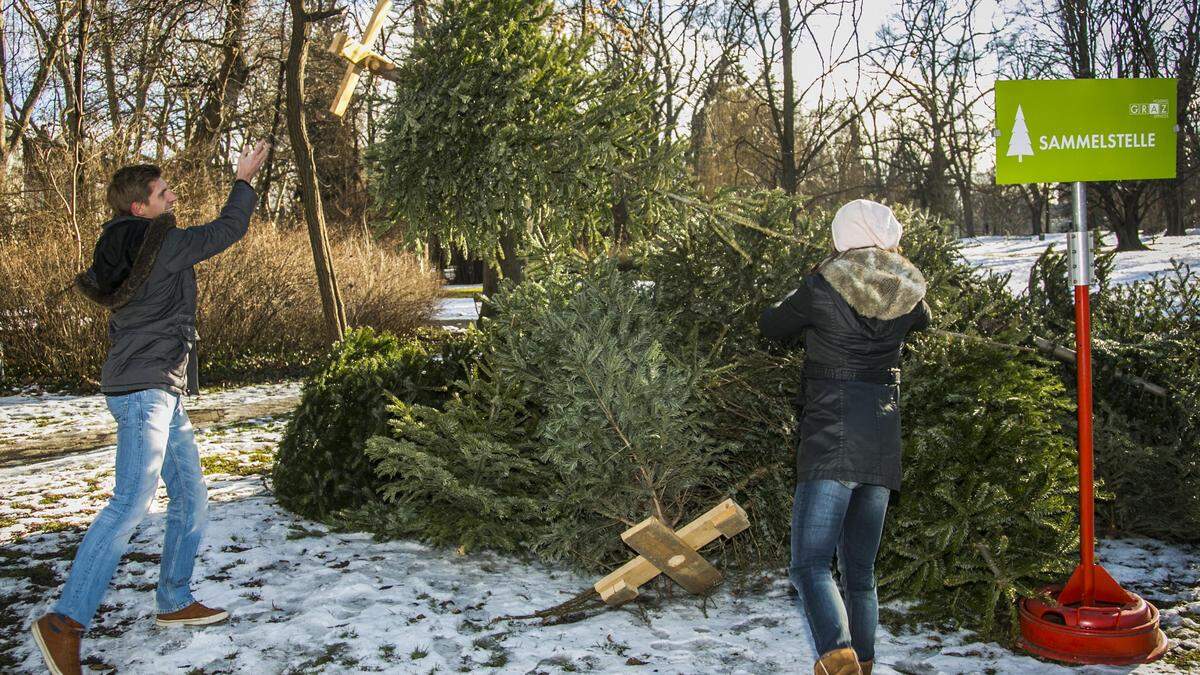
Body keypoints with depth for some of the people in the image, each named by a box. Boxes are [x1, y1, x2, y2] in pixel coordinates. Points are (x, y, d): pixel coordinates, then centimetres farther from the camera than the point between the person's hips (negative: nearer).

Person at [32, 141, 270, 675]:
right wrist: (243, 179, 10)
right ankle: (66, 622, -17)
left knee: (191, 497, 13)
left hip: (162, 394, 10)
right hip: (145, 389, -10)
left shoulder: (129, 250, 15)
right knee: (132, 502, -17)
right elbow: (230, 229, -5)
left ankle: (174, 602, 21)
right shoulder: (164, 245, -11)